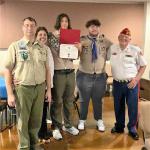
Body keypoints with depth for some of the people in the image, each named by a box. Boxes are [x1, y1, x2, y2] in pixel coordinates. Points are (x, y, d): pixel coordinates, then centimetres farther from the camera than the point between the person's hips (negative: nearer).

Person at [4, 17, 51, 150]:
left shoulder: (43, 48, 7)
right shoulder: (15, 46, -4)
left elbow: (47, 69, 12)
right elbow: (8, 71, -5)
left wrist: (49, 89, 9)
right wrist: (10, 94, -9)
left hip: (40, 88, 3)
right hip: (22, 88, -3)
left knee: (36, 119, 13)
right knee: (23, 120, 9)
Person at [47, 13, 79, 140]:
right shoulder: (52, 36, -1)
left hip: (70, 71, 5)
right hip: (58, 72, -5)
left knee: (69, 100, 13)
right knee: (57, 101, 2)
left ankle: (68, 125, 27)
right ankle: (56, 127, 15)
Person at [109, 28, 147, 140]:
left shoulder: (136, 50, -6)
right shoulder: (112, 48, 1)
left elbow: (143, 65, 2)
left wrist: (136, 79, -7)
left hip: (131, 83, -2)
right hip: (117, 83, 3)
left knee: (132, 107, 4)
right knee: (118, 107, 15)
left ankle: (132, 128, 23)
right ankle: (119, 126, 34)